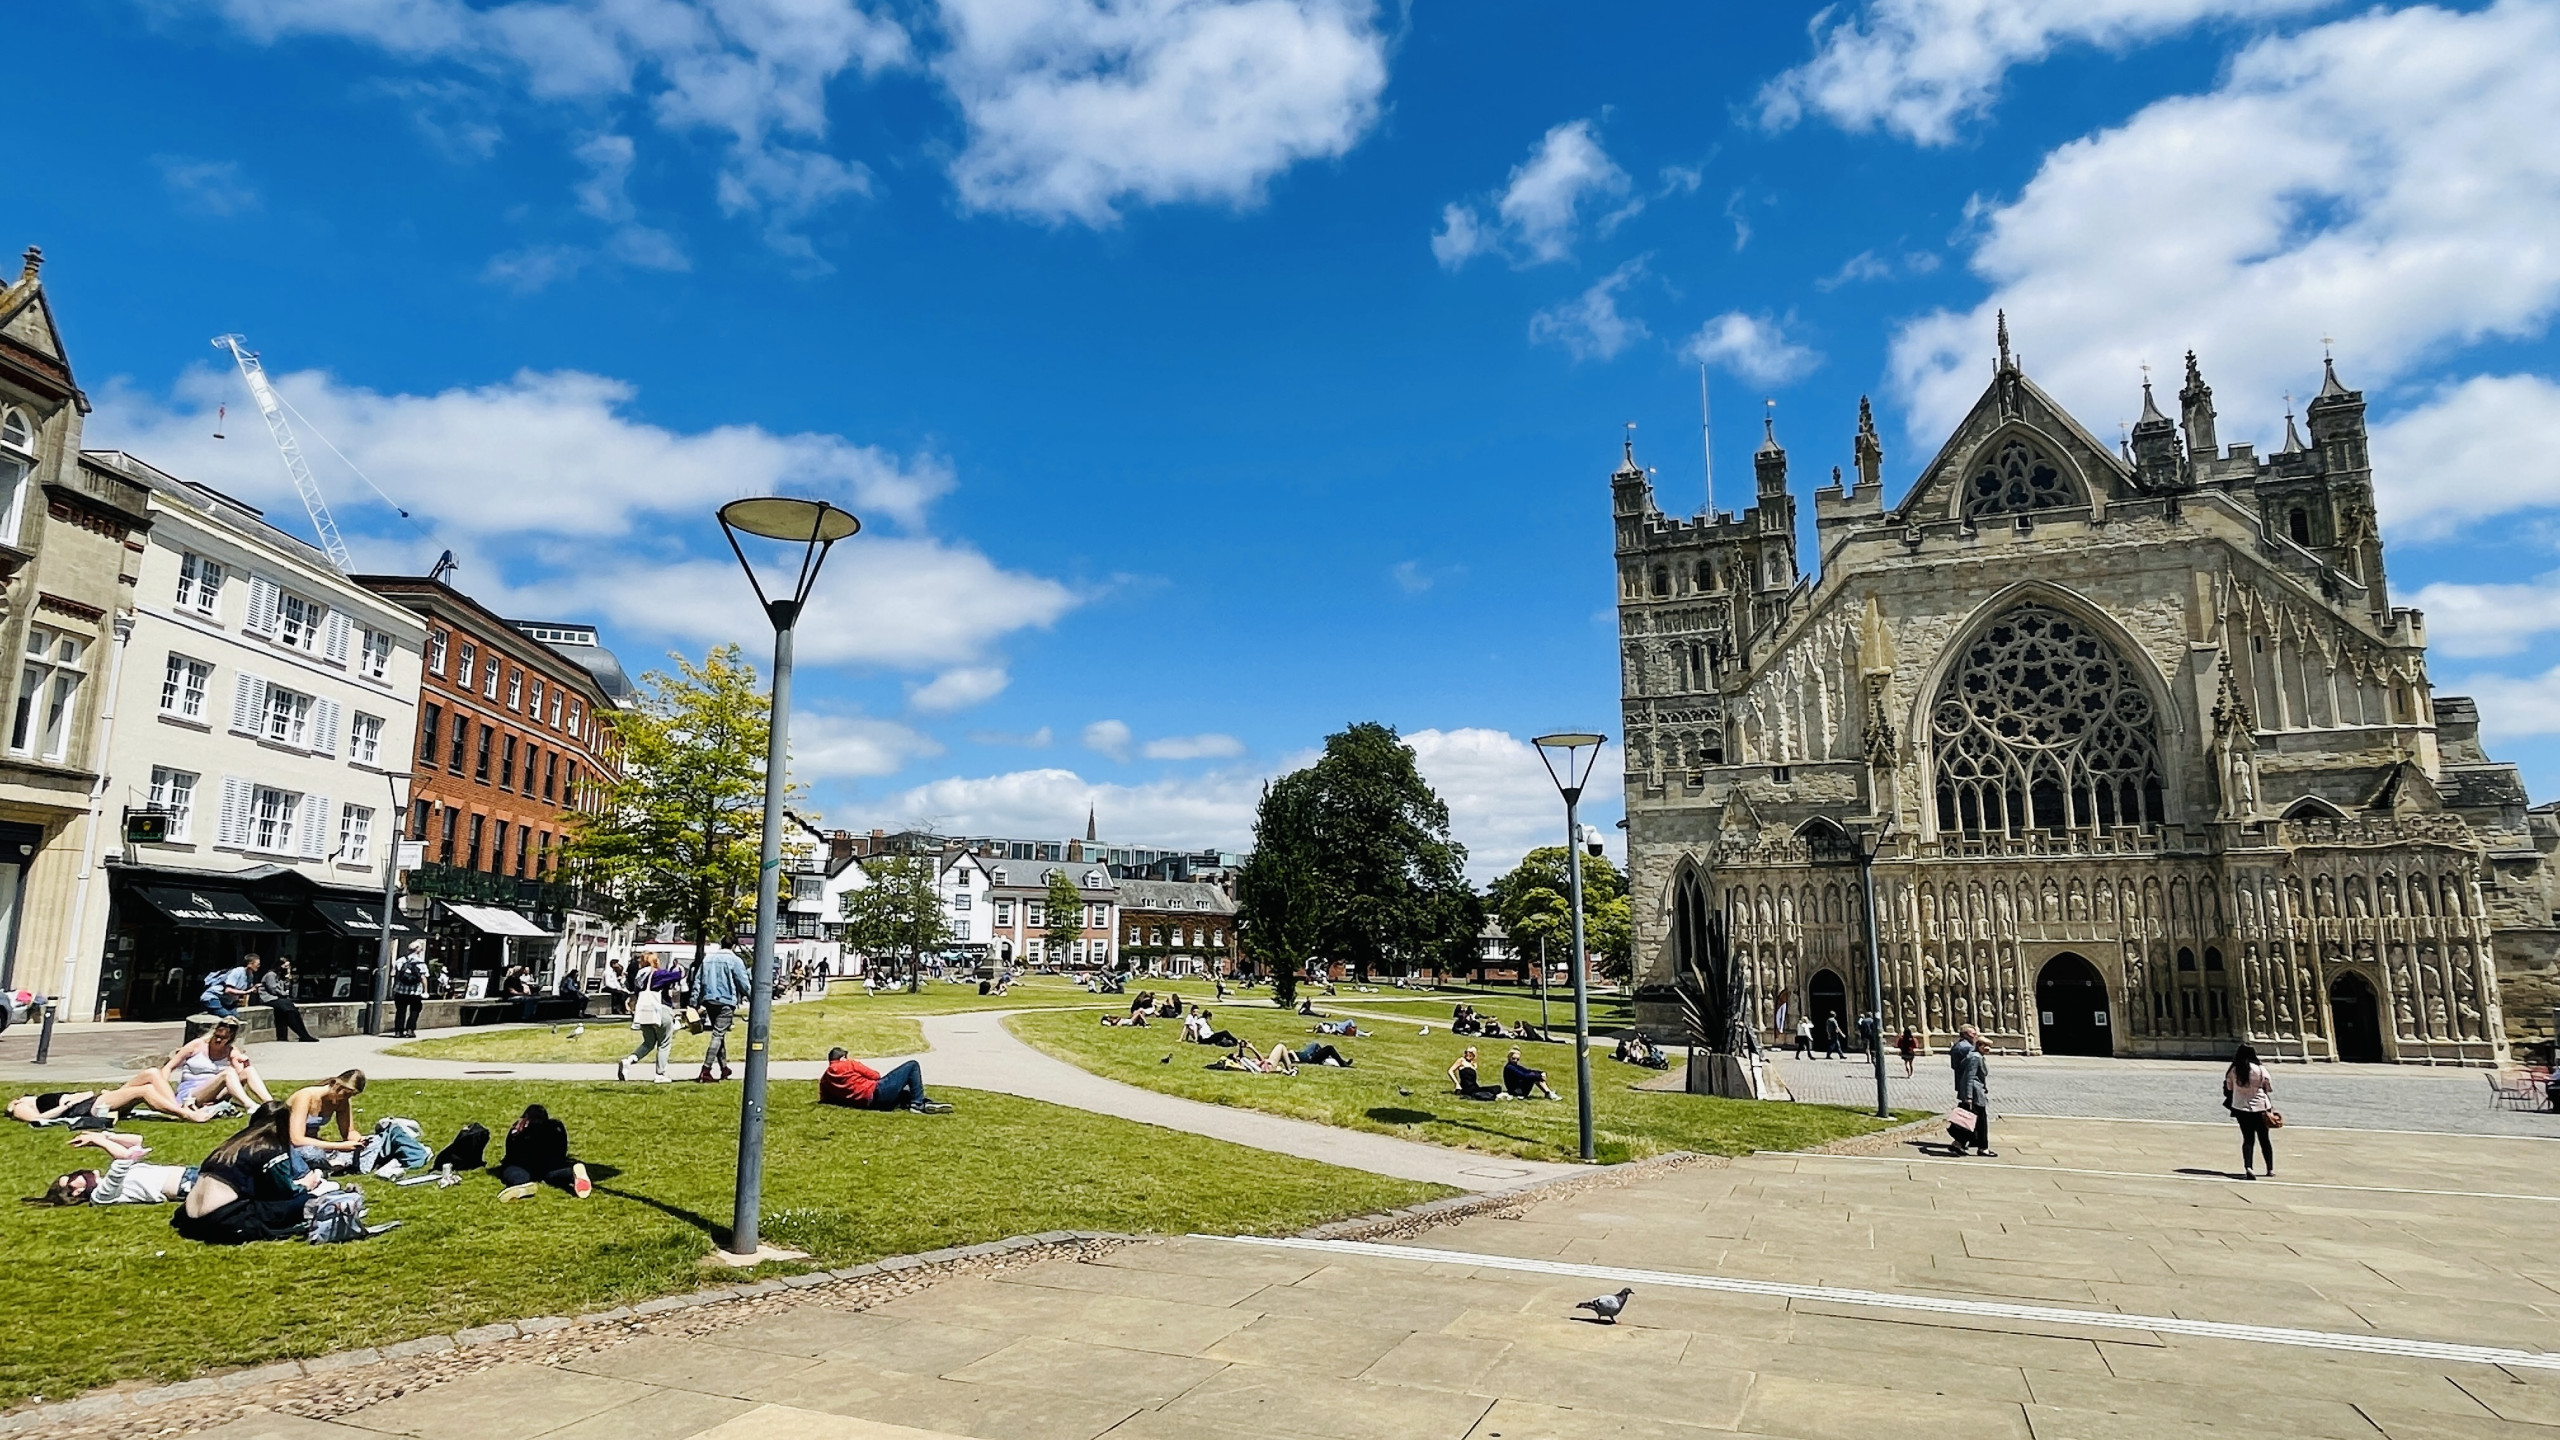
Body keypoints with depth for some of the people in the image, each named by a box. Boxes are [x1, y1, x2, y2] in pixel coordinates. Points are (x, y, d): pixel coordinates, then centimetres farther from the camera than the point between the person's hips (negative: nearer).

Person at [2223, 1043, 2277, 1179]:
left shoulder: (2233, 1071, -5)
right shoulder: (2260, 1070, -9)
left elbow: (2228, 1089, 4)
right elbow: (2269, 1090, -1)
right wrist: (2271, 1107, 12)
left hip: (2241, 1108, 0)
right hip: (2260, 1108, 0)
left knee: (2248, 1138, 3)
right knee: (2264, 1139, 15)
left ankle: (2248, 1167, -15)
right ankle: (2270, 1169, 25)